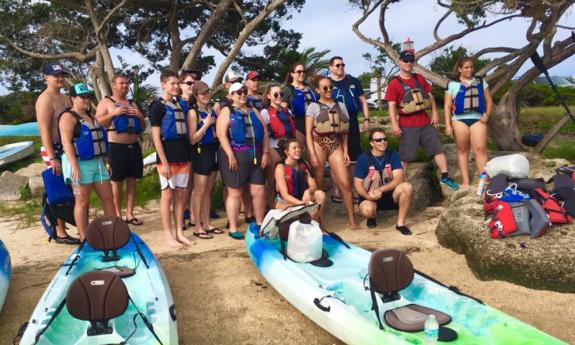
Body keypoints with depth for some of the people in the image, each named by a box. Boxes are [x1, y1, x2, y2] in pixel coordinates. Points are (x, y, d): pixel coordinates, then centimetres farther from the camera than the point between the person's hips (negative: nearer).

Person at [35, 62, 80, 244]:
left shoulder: (65, 98, 16)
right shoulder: (45, 99, -11)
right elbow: (44, 131, -18)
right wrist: (53, 158, -23)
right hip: (54, 149, -8)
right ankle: (59, 233, 2)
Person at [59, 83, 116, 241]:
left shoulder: (90, 116, 18)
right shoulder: (68, 117, -7)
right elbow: (66, 142, -16)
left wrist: (107, 162, 18)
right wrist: (74, 166, -24)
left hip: (97, 162, 8)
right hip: (80, 163, -8)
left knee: (108, 198, 7)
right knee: (82, 202, -1)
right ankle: (84, 239, 7)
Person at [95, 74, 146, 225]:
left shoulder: (132, 104, 18)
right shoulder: (106, 102, 2)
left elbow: (143, 127, 20)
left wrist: (140, 116, 0)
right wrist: (114, 113, -17)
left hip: (134, 146, 5)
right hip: (116, 147, -5)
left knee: (131, 181, 7)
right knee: (117, 182, 0)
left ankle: (130, 214, 14)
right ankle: (117, 215, 10)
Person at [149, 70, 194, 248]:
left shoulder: (179, 104, 14)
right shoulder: (158, 106, -5)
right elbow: (156, 136, -11)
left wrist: (187, 155, 11)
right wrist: (164, 162, -16)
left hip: (183, 156, 6)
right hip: (168, 158, -6)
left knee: (180, 195, 9)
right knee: (167, 195, 0)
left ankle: (179, 233, 16)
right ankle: (168, 235, 7)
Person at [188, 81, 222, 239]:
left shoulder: (212, 110, 11)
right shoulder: (193, 112, -9)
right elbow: (192, 139, -14)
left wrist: (216, 125, 4)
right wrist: (206, 124, -16)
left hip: (214, 151, 7)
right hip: (201, 152, -7)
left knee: (208, 190, 13)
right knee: (199, 191, -1)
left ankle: (207, 224, 21)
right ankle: (198, 227, 6)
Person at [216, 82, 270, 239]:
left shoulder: (253, 111, 18)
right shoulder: (227, 111, 2)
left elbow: (264, 132, 14)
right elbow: (221, 134, -11)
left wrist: (265, 153, 4)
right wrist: (231, 155, -19)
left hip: (256, 155, 5)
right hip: (235, 155, -5)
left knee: (259, 191, 5)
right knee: (235, 192, 1)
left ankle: (260, 224, 20)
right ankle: (233, 228, 11)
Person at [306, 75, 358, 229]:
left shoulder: (340, 105, 15)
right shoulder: (313, 106, 5)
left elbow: (344, 131, 14)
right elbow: (308, 133, -2)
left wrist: (345, 151, 4)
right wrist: (312, 154, -11)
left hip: (336, 145, 2)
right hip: (319, 143, -2)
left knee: (345, 182, -7)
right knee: (317, 184, 2)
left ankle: (351, 218, 2)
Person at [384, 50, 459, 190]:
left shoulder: (420, 79, 11)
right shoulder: (394, 83, -7)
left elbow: (430, 95, 18)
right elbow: (391, 105, -12)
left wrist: (434, 113, 8)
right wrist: (394, 124, -20)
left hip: (425, 122, 6)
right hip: (407, 126, -5)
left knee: (438, 149, 8)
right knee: (405, 157, -2)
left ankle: (445, 177, 18)